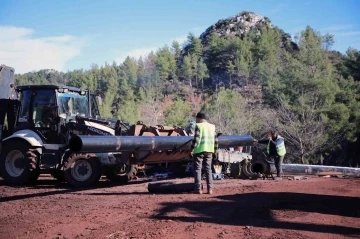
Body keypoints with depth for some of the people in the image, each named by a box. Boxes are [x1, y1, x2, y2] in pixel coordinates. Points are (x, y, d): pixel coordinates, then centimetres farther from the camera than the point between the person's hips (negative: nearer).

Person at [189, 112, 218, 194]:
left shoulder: (198, 126, -6)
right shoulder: (212, 127, 12)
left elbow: (196, 139, -14)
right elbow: (215, 140, 12)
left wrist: (192, 150, -11)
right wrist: (215, 150, 19)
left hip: (199, 150, -6)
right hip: (209, 151, 6)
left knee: (197, 169, 1)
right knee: (208, 169, 12)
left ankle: (198, 189, -3)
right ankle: (210, 189, 7)